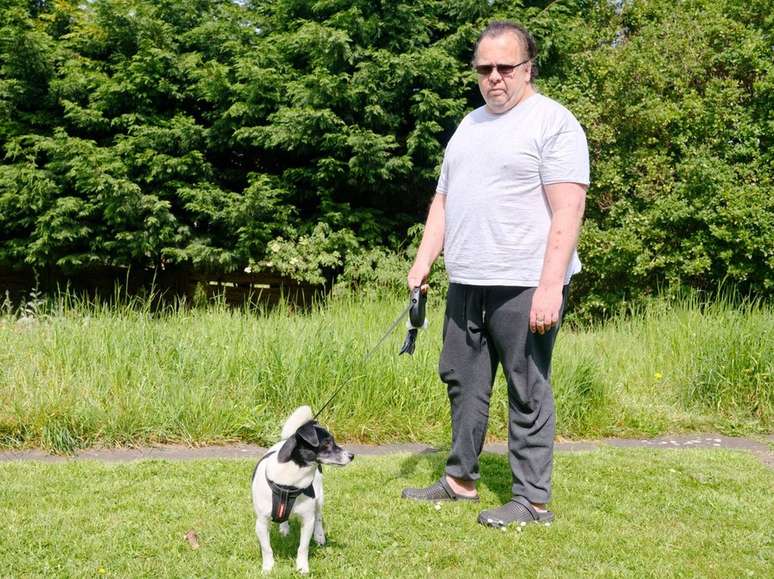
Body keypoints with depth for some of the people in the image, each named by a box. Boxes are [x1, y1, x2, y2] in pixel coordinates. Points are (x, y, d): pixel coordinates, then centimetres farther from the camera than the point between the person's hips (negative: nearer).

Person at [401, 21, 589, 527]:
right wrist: (423, 261, 12)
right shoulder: (469, 125, 18)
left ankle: (533, 500, 6)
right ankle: (461, 479, 26)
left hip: (524, 286, -8)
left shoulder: (553, 123, -7)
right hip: (466, 283, 8)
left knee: (528, 392, -3)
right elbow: (443, 200, 22)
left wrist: (550, 285, -21)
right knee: (463, 381, 13)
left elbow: (568, 210, -14)